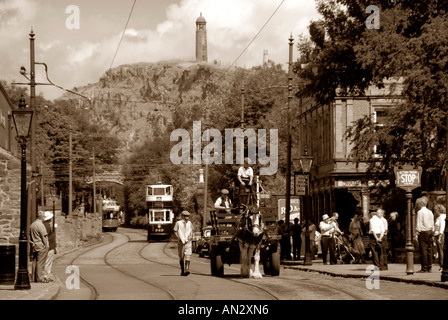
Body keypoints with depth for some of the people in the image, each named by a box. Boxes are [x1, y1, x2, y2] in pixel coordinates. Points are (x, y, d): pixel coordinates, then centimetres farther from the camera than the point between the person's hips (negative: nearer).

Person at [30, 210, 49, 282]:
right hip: (41, 246, -9)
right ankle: (40, 278, -6)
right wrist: (46, 245, -10)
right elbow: (44, 237, -16)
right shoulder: (40, 225, -14)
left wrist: (32, 243, 14)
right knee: (40, 262, -6)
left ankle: (35, 277, 14)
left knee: (35, 262, 11)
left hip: (34, 246, 9)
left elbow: (29, 237, 16)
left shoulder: (32, 225, 14)